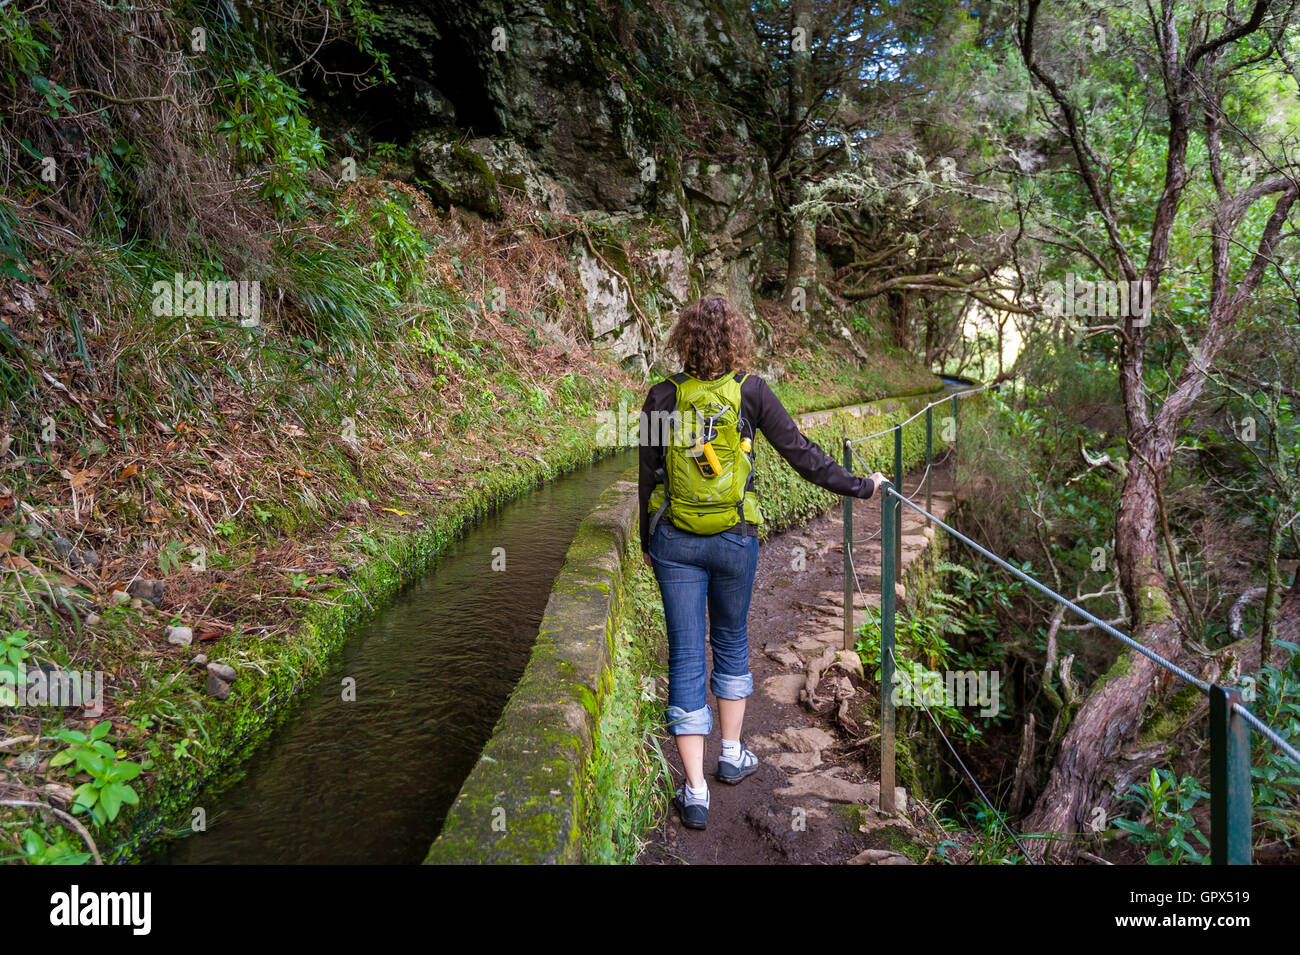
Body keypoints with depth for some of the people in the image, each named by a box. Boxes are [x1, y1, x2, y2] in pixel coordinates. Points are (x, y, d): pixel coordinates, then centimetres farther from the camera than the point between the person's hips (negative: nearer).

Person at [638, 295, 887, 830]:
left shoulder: (663, 396, -5)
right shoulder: (750, 392, -7)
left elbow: (649, 475, 1)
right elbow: (801, 454, -5)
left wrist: (647, 540, 13)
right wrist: (860, 487, 6)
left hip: (675, 540, 0)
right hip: (734, 539, 0)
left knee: (685, 657, 4)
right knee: (731, 640, 21)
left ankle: (696, 793, 8)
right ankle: (732, 755, 36)